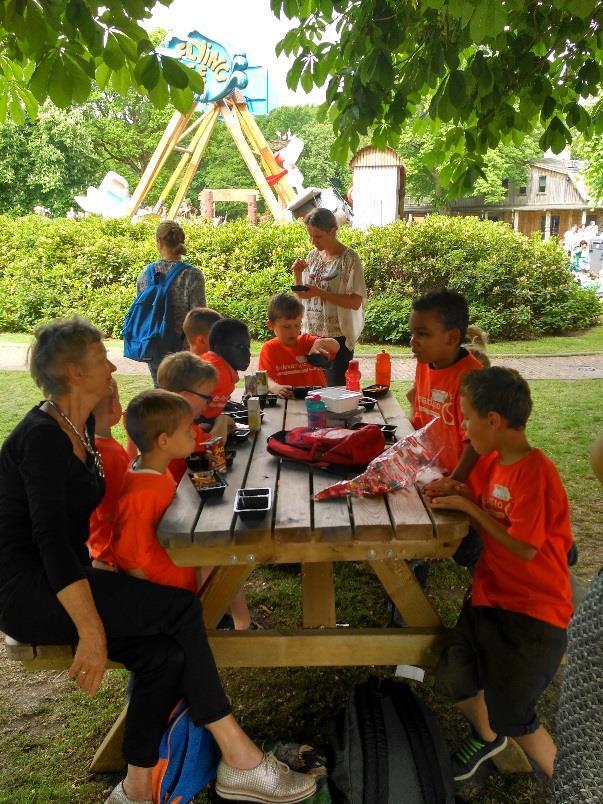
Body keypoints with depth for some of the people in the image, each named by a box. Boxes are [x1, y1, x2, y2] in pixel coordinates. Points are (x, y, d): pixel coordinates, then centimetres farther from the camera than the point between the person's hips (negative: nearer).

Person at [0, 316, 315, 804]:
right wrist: (91, 630, -30)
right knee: (180, 608, -21)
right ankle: (240, 760, -11)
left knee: (165, 652, -15)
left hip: (61, 578, 8)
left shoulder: (80, 426, 9)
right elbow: (50, 539, -26)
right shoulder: (42, 436, -18)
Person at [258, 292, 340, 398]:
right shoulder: (269, 348, 2)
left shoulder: (307, 341, 9)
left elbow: (336, 347, 0)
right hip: (286, 399, -1)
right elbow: (265, 377, -11)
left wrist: (320, 343, -21)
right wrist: (275, 387, -33)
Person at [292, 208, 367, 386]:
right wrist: (297, 274, -3)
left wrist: (320, 293, -21)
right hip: (311, 333, 5)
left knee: (336, 388, 0)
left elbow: (356, 302, -15)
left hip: (337, 336, -5)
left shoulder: (349, 258, -8)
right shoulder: (313, 256, 9)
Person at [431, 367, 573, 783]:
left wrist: (468, 507, -19)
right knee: (454, 680, 16)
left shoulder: (535, 471, -25)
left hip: (533, 609, -8)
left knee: (513, 717, 1)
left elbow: (525, 548, -26)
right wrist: (460, 492, -5)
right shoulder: (492, 461, 0)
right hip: (490, 594, 8)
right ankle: (487, 737, 47)